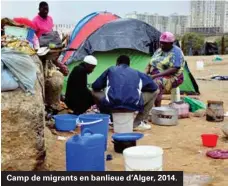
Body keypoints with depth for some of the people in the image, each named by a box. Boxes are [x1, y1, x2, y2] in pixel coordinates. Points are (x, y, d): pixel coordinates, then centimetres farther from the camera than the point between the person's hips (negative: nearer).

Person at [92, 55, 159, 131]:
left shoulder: (111, 70, 24)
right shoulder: (136, 73, 24)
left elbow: (95, 86, 23)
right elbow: (154, 87, 22)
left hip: (111, 105, 1)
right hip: (133, 105, -1)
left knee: (95, 92, 34)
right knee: (154, 91, 28)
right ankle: (138, 123, 22)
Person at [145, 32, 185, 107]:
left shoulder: (176, 52, -7)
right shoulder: (159, 50, 16)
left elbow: (174, 70, -17)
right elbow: (150, 65, 18)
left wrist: (156, 75, -23)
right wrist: (146, 74, -5)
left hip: (171, 77, -7)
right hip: (155, 77, 7)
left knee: (156, 83, -36)